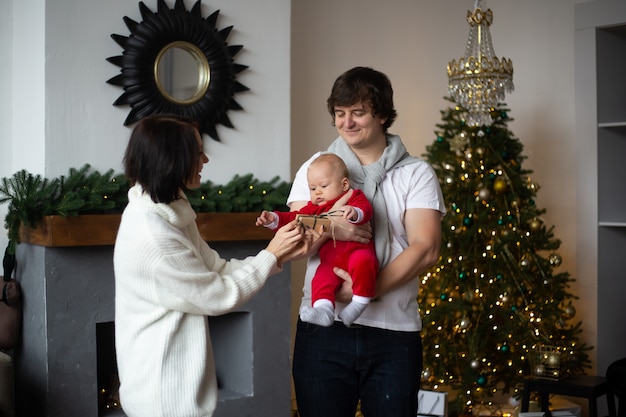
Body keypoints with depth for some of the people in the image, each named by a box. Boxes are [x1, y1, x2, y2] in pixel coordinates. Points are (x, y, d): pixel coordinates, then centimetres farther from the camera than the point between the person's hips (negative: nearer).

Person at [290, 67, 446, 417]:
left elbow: (426, 250, -8)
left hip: (394, 334, -1)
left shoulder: (417, 173, 2)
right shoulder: (316, 168, 7)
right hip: (323, 330, 1)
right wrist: (328, 229, -22)